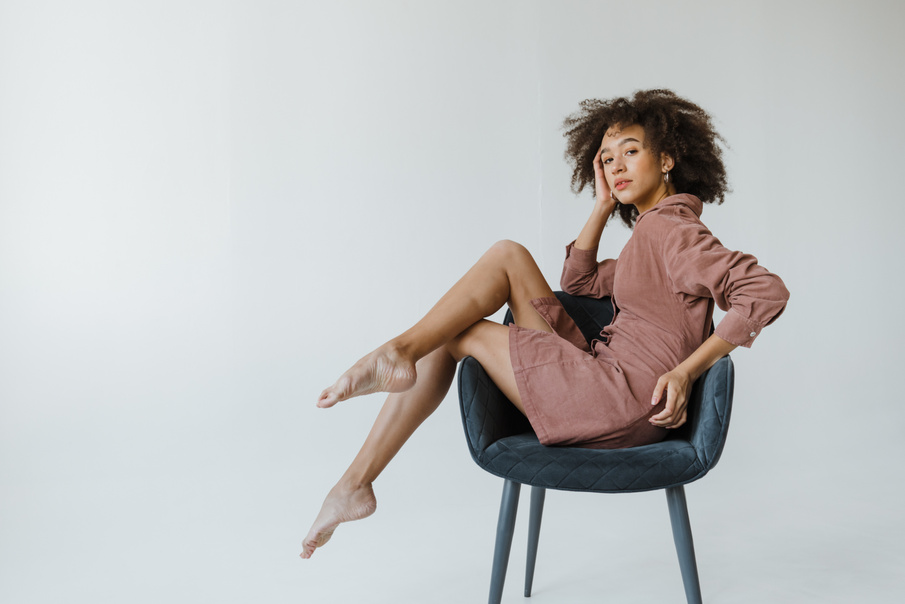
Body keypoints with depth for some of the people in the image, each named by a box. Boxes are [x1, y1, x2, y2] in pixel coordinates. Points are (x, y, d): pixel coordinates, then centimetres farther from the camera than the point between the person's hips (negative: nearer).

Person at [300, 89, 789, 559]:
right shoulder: (654, 231, 19)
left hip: (621, 405, -9)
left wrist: (687, 369, -21)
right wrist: (603, 205, 17)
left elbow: (768, 291, -22)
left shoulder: (670, 228, -10)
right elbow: (578, 282, 26)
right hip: (604, 383, 9)